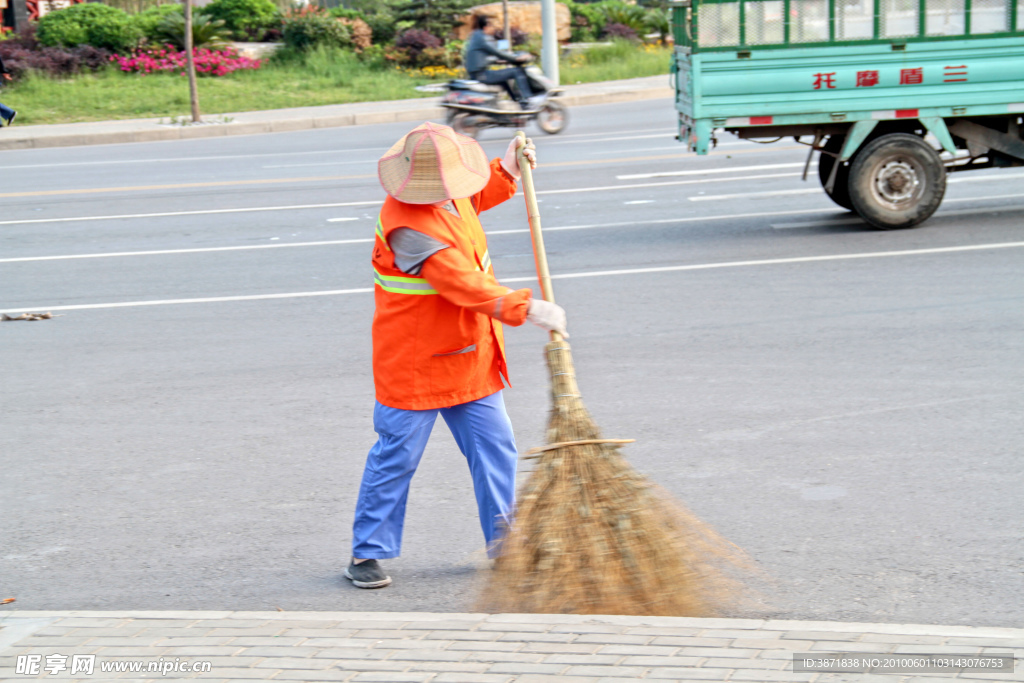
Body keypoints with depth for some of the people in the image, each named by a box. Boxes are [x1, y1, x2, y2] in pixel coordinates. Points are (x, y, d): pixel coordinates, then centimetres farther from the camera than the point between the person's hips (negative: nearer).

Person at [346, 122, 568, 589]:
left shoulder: (447, 194, 0)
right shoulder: (408, 226, -28)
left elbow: (476, 199, 28)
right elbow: (465, 286, -30)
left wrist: (508, 170, 12)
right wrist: (528, 308, -29)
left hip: (469, 354, 8)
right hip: (414, 361, -8)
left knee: (494, 445, 7)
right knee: (397, 456, 1)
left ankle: (503, 544, 18)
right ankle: (368, 553, 14)